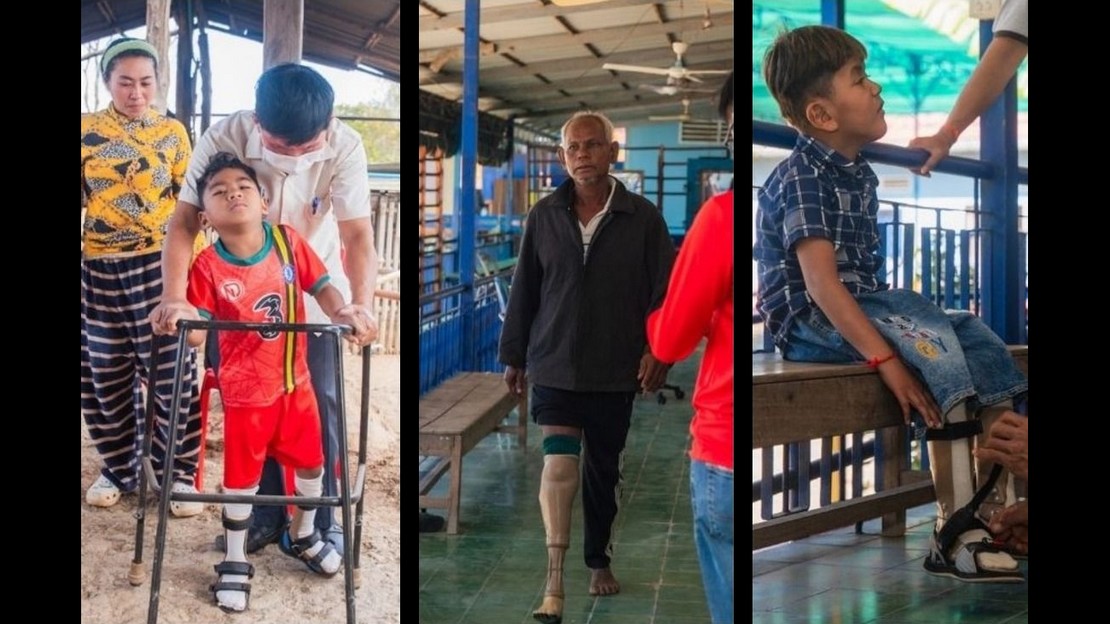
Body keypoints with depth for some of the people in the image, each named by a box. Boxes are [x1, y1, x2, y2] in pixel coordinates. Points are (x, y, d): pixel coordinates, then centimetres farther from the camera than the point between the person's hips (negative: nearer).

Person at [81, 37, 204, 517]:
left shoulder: (173, 132, 3)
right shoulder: (85, 131, 2)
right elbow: (76, 198, 8)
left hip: (160, 267, -1)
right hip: (100, 269, 1)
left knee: (171, 374, -1)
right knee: (108, 374, 10)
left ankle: (180, 472, 12)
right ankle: (118, 468, 25)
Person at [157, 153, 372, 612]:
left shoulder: (288, 242, -9)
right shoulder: (207, 267, -17)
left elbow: (320, 286, -4)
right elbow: (198, 332, -15)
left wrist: (342, 312, -22)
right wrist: (184, 318, -37)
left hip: (294, 380, 4)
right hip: (245, 389, -4)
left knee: (310, 461, 19)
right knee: (241, 477, 6)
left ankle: (304, 534, 46)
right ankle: (235, 563, 26)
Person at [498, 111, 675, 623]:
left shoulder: (643, 218, -3)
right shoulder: (544, 216, 1)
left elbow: (664, 289, 0)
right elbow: (523, 290, 6)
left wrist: (658, 349, -11)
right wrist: (513, 355, 8)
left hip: (616, 370, 0)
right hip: (554, 365, 0)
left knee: (603, 470, 12)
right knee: (559, 463, -12)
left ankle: (599, 561, 32)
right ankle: (554, 583, -10)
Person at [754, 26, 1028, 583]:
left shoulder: (859, 175, 14)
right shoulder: (801, 178, -15)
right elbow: (820, 282, -25)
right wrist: (883, 355, -31)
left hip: (858, 305, 10)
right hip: (809, 322, -9)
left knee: (977, 336, -2)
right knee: (932, 345, -27)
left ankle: (999, 498, -4)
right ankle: (955, 532, -27)